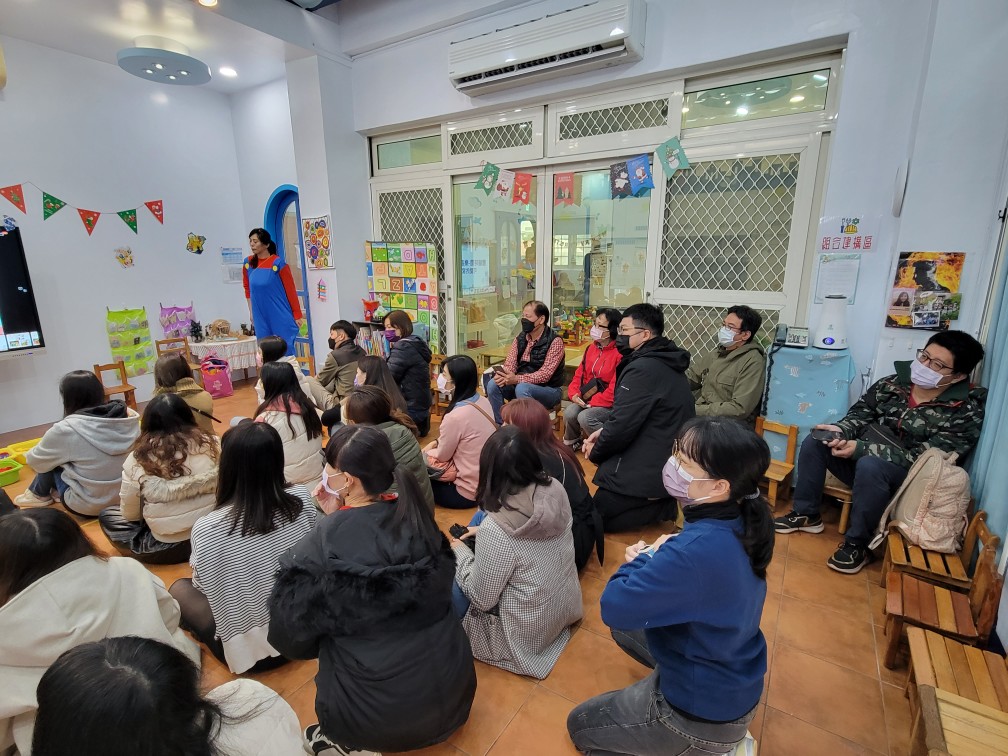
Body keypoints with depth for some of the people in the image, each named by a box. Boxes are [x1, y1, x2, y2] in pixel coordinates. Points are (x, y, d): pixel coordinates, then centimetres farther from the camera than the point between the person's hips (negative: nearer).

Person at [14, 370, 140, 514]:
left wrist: (30, 455, 23)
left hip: (88, 506, -5)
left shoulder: (66, 430, -20)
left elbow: (35, 461, 0)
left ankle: (39, 495, 34)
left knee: (50, 461, 13)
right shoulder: (129, 417, -9)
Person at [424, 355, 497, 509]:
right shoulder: (483, 401, -5)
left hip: (469, 492, -7)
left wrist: (424, 452, 7)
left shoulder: (455, 416, -29)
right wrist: (436, 442, 6)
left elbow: (443, 455, -12)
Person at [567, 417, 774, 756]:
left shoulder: (697, 550, -39)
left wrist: (643, 559, -18)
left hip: (702, 711, -8)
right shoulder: (742, 522, -12)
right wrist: (652, 559, -13)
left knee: (579, 725, 15)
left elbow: (614, 607, -33)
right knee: (625, 624, 27)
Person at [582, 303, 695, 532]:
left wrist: (594, 452, -4)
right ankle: (663, 503, 15)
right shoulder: (666, 364, 10)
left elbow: (623, 425, -23)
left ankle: (661, 506, 4)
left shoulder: (643, 368, -23)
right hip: (666, 469, 10)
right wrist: (604, 433, 4)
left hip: (644, 476, -9)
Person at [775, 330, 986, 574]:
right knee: (814, 441, -14)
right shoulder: (893, 383, -1)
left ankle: (857, 544, -18)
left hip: (908, 478, -6)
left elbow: (921, 460, -22)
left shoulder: (966, 413, -14)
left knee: (869, 465, -37)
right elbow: (860, 413, 5)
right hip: (864, 459, 6)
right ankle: (806, 514, -2)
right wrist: (841, 430, -18)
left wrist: (861, 449, -28)